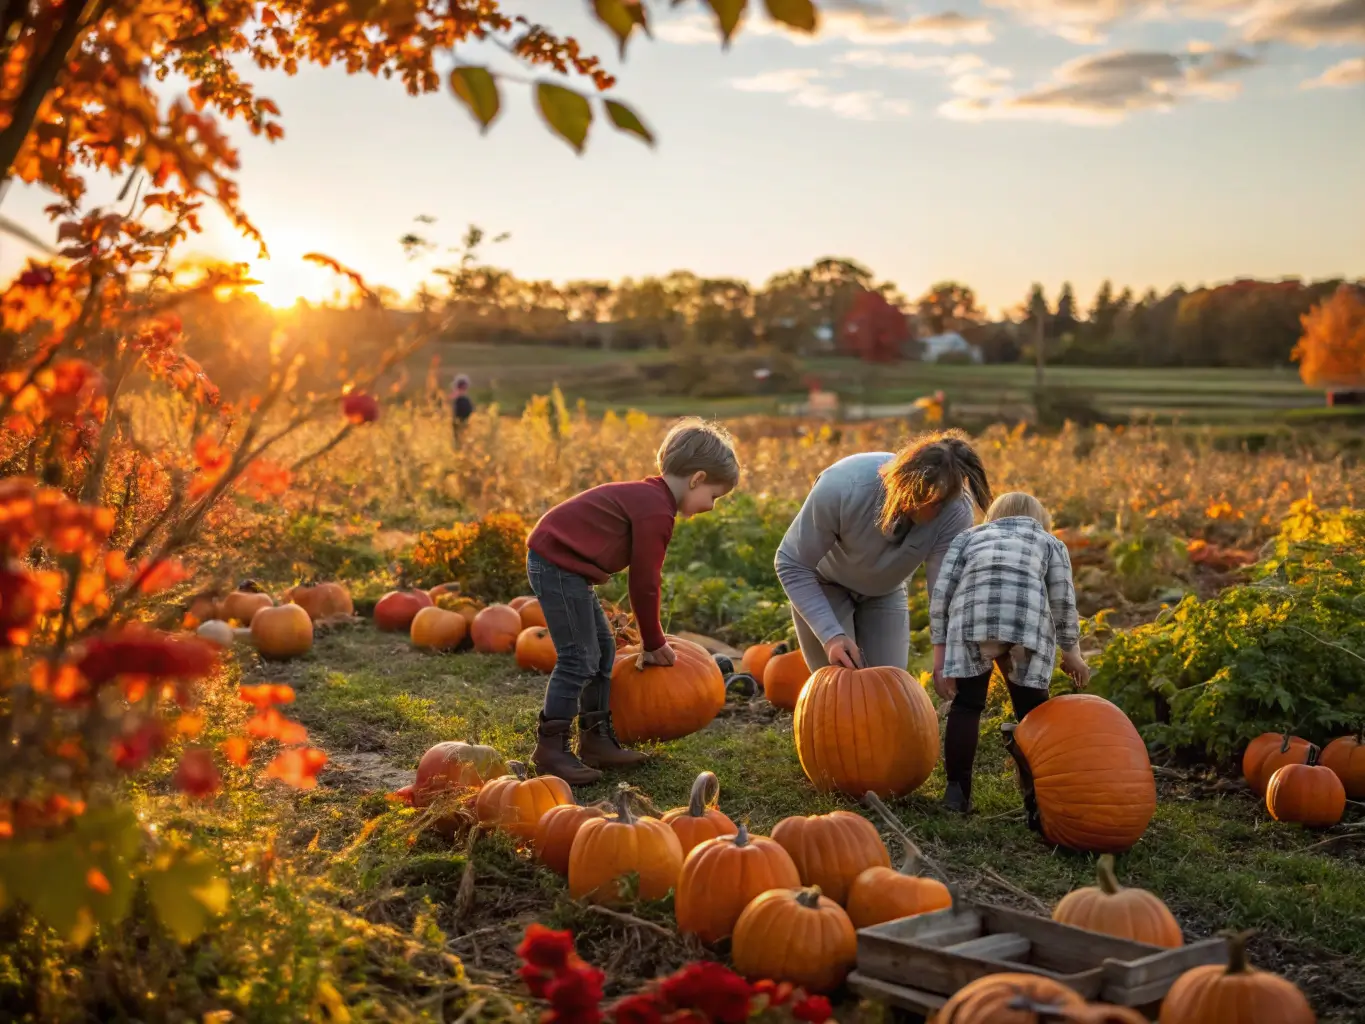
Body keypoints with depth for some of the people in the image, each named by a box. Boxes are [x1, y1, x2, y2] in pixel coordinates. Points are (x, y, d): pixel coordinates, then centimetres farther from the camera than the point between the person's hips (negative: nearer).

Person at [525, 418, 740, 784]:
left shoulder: (649, 496, 14)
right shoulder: (657, 510, -18)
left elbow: (644, 577, 20)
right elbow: (644, 583, -14)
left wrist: (652, 638, 22)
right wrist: (654, 643, -1)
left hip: (559, 562, 11)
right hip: (559, 564, -11)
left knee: (602, 649, 15)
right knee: (579, 658, -8)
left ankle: (596, 739, 22)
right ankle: (551, 749, -1)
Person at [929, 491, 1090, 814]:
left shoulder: (969, 536, 32)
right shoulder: (1050, 542, 31)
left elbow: (941, 593, 18)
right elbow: (1063, 601, 17)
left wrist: (939, 654, 17)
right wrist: (1071, 651, 28)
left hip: (970, 620, 0)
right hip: (1028, 623, 0)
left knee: (966, 704, 12)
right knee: (1032, 708, 14)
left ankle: (957, 791, 10)